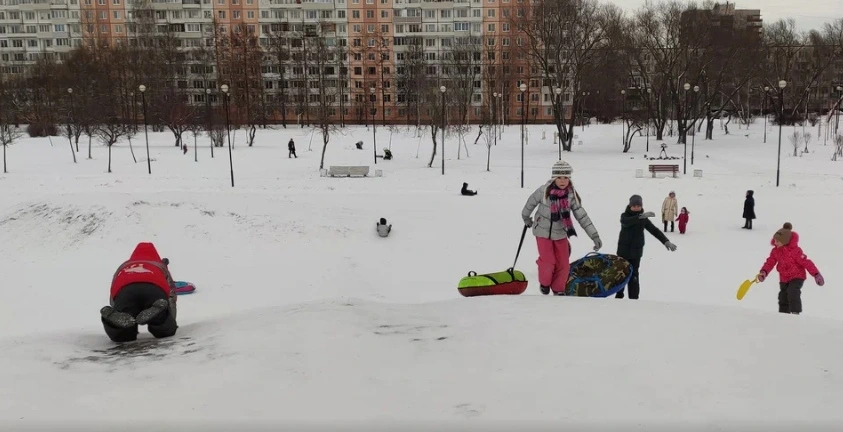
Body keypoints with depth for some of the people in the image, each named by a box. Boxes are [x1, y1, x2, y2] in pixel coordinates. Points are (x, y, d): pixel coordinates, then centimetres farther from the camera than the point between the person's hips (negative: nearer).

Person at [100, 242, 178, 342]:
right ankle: (158, 312, -29)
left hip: (124, 290, 1)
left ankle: (117, 318, -29)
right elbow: (171, 296, 39)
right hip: (154, 288, -1)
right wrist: (171, 322, 46)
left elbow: (113, 300, 44)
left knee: (120, 335, 6)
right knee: (165, 330, 4)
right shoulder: (160, 266, 43)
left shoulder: (122, 267, 46)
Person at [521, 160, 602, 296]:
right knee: (548, 262, -9)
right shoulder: (544, 190, -18)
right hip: (543, 231, -2)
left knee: (564, 265, 2)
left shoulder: (572, 195, -12)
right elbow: (531, 203, 0)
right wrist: (526, 218, 17)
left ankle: (558, 289, 25)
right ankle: (544, 283, 22)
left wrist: (594, 235, -16)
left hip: (561, 233, 3)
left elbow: (582, 216, -11)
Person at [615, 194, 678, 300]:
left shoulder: (643, 219, 0)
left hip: (636, 251, 0)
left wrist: (666, 241, -18)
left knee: (633, 275, -4)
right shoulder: (624, 216, -7)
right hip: (623, 250, 0)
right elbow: (627, 222, -31)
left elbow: (654, 230, -4)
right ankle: (619, 295, 27)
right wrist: (640, 216, -46)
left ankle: (633, 298, -1)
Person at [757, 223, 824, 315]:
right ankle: (783, 313, 23)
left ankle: (795, 311, -20)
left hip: (797, 277, -6)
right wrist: (764, 272, -21)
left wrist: (816, 274, -22)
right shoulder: (775, 251, -4)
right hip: (784, 278, 6)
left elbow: (805, 262, -21)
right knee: (783, 296, 10)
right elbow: (770, 262, -3)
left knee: (792, 292, -26)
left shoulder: (795, 250, -22)